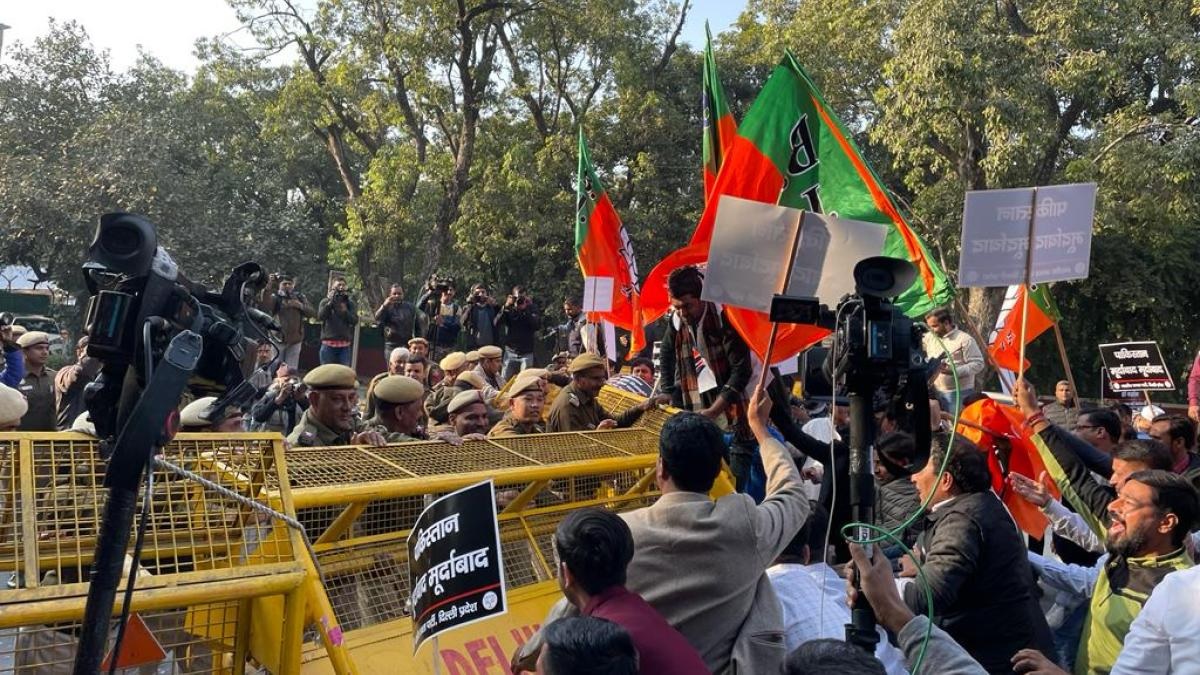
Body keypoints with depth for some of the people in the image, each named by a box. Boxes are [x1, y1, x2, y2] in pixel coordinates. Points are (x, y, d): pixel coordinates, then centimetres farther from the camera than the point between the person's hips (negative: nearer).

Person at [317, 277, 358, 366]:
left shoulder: (350, 303, 9)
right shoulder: (325, 302, 7)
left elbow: (355, 321, -2)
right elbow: (320, 316, -10)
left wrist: (344, 310, -14)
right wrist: (330, 301, -12)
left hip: (344, 346, 1)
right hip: (328, 344, -1)